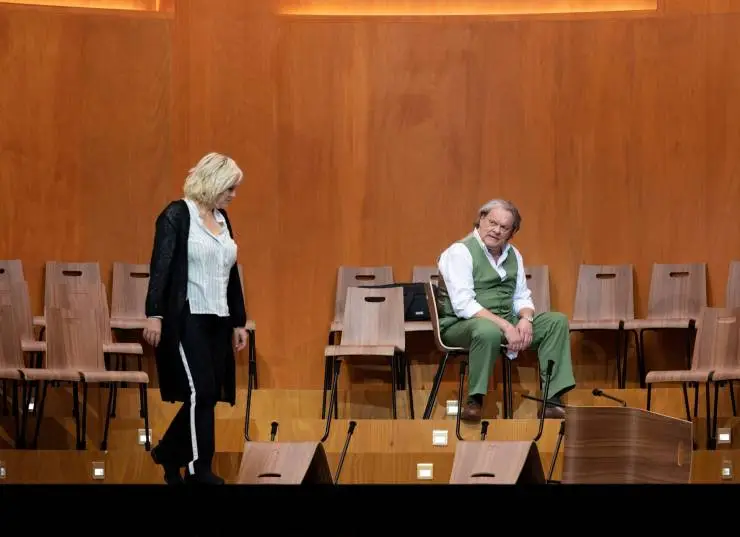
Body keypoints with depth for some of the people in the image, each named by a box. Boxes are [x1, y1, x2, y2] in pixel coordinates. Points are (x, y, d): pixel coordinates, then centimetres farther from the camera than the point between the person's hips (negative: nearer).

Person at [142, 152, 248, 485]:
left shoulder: (222, 219, 15)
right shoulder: (177, 214, -5)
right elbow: (160, 266, -11)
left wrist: (239, 321, 19)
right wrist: (154, 314, -19)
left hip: (218, 320, 7)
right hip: (186, 319, -7)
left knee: (209, 395, 4)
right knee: (200, 393, -9)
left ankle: (168, 453, 22)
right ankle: (200, 471, -3)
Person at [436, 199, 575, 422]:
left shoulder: (513, 255, 12)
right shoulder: (460, 252, -12)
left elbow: (522, 297, 15)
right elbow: (463, 305, -21)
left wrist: (526, 319, -10)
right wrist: (506, 327, -27)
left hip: (504, 322, 8)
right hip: (460, 326, -8)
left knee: (557, 321, -6)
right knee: (489, 331, -41)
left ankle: (551, 401, -13)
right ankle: (474, 401, -28)